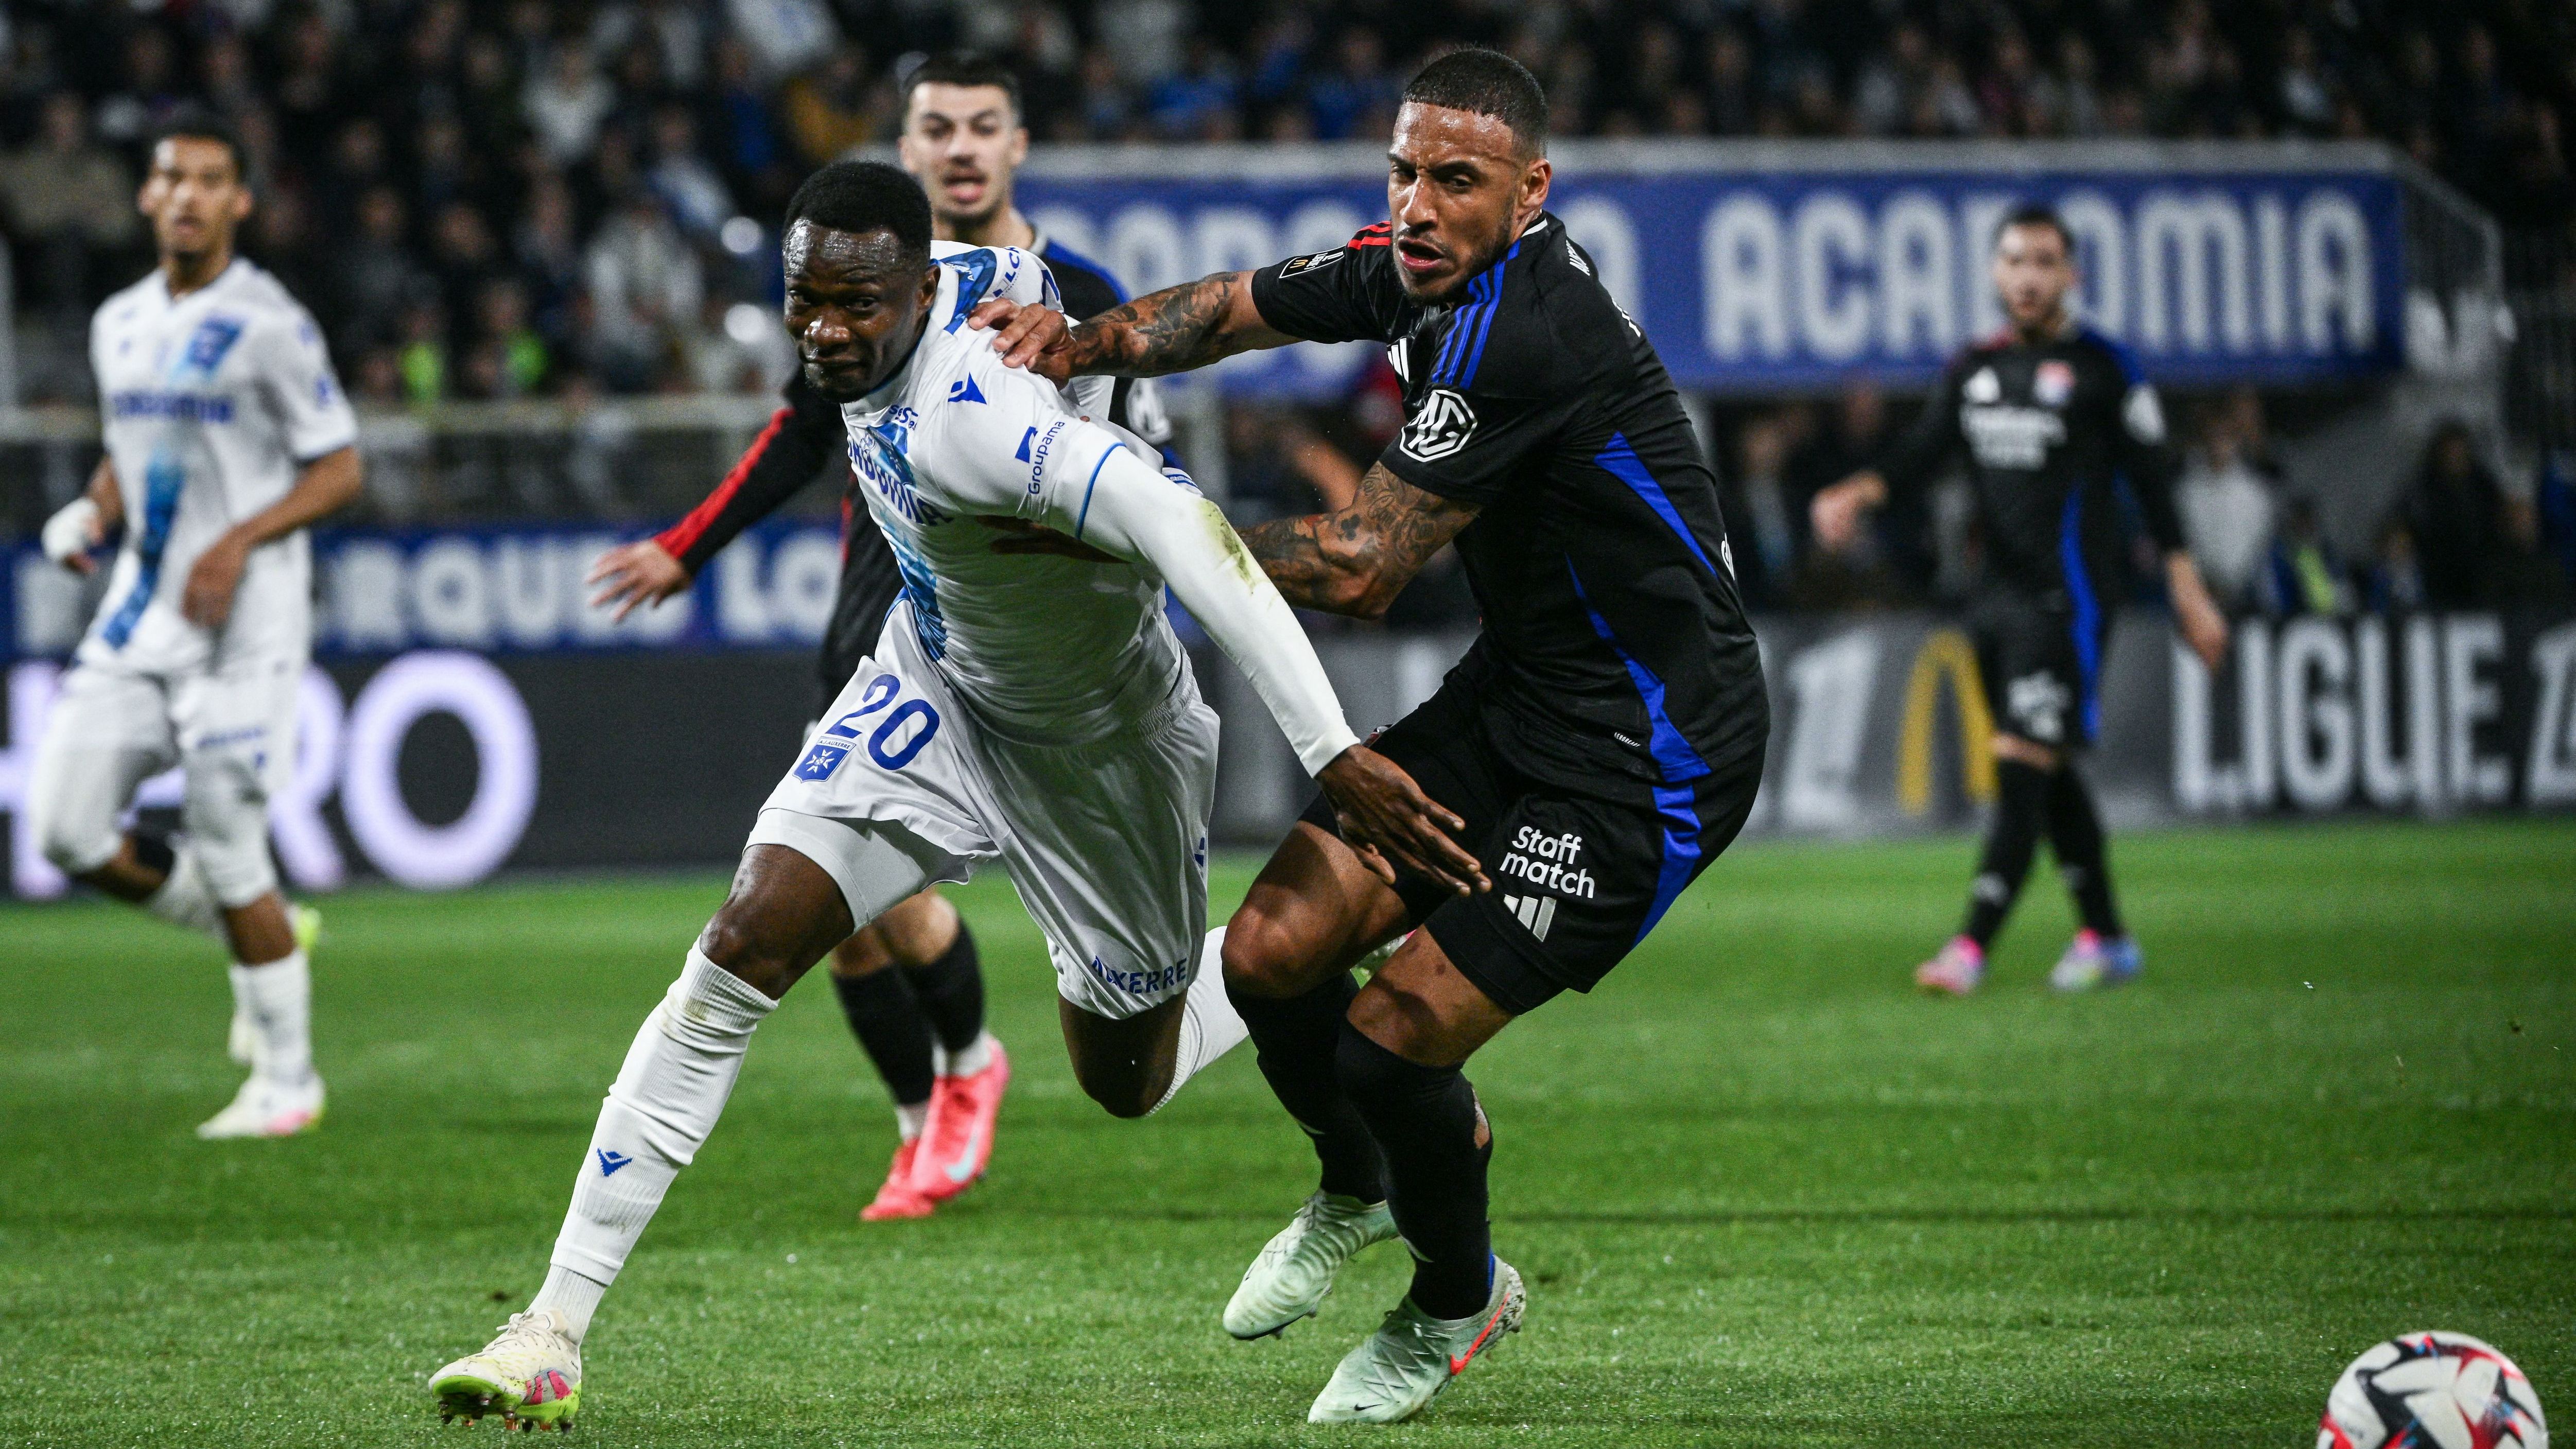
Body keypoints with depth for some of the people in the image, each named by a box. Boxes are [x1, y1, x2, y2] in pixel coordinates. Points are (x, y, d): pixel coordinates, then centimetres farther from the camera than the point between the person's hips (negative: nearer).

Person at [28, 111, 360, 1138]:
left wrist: (241, 541, -20)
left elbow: (339, 470, -7)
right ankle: (263, 938, 21)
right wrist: (95, 514, 3)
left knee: (227, 850, -6)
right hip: (139, 609, 7)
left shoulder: (268, 325, -9)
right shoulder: (119, 325, 12)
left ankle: (287, 1078, 9)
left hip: (241, 617, -7)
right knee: (70, 830, -1)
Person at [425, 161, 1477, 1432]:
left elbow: (1190, 538, -51)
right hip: (934, 690, 6)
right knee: (741, 953, -11)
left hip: (1093, 742, -6)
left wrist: (1334, 756, -59)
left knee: (1129, 1079, 12)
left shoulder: (967, 423, -40)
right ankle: (554, 1330, -10)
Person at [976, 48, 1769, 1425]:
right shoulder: (1422, 267, -1)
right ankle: (1361, 1192, 32)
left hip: (1648, 763, -9)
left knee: (1390, 1042, -13)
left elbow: (1357, 565, -26)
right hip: (1515, 689, 9)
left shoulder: (1526, 331, -29)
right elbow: (1235, 308, 12)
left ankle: (1454, 1301, 19)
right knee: (1272, 951, 0)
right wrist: (1083, 343, -8)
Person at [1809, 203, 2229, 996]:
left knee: (2024, 766, -13)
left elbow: (2153, 483, -2)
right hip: (2001, 594, 7)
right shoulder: (1973, 368, 12)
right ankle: (2106, 939, 23)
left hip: (2068, 596, -7)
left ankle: (1972, 947, -19)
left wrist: (2190, 595, -3)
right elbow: (1920, 454, 6)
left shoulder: (2103, 367, -4)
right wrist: (1855, 494, -14)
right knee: (2053, 777, 12)